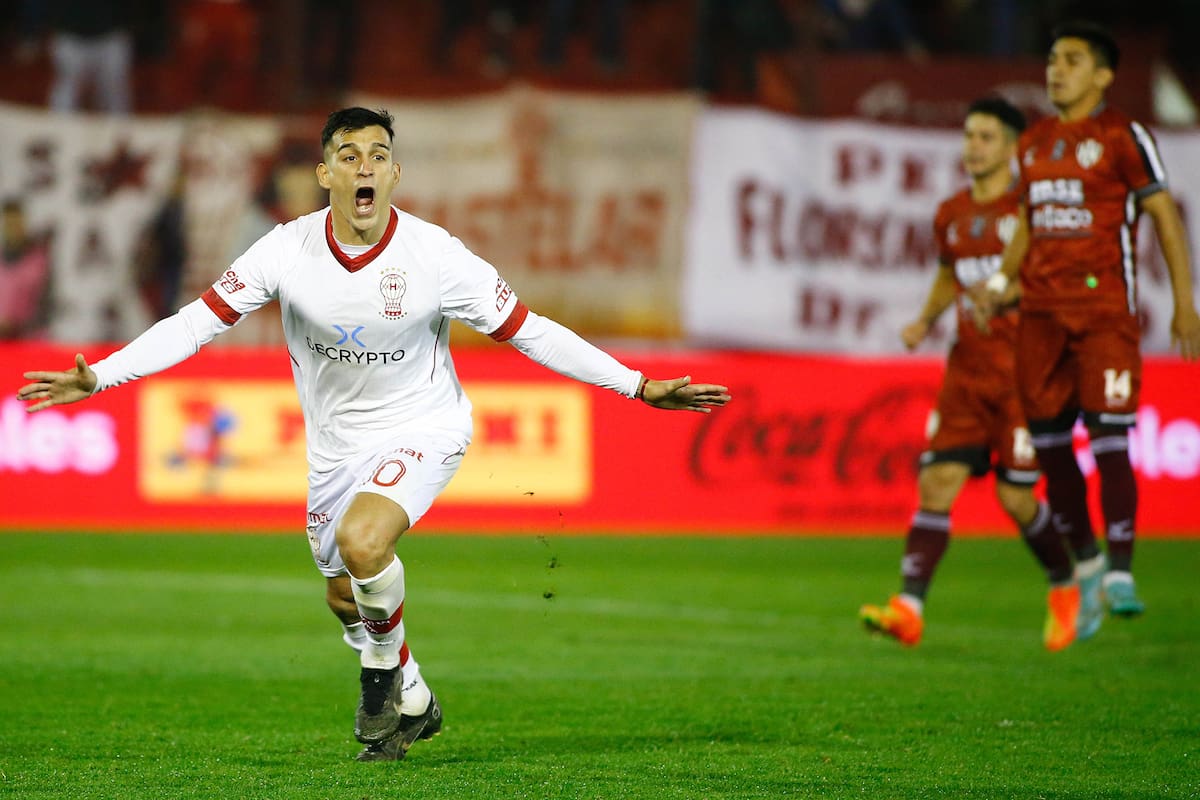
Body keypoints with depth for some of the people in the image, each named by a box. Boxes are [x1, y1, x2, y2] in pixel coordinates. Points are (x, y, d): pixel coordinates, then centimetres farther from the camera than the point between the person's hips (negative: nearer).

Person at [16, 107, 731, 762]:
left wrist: (640, 387, -15)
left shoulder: (436, 255, -20)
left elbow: (529, 332, -13)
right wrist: (97, 377, -21)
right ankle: (414, 704, 42)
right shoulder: (289, 249, -15)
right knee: (345, 598, 14)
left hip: (422, 426, -4)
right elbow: (198, 322, -12)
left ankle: (384, 672, -2)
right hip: (336, 439, 4)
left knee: (361, 542, -30)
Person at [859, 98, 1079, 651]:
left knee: (1015, 497, -6)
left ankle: (1065, 589, 21)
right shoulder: (951, 216, 13)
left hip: (1023, 371, -5)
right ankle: (909, 609, -14)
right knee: (936, 483, -8)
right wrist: (926, 320, 12)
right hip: (967, 371, 5)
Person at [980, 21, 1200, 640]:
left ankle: (1120, 576, -8)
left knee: (1109, 442, -11)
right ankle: (1085, 565, 19)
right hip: (1041, 310, 6)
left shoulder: (1121, 137, -2)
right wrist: (1001, 281, 9)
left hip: (1104, 307, -6)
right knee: (1048, 443, 5)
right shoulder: (1034, 143, 16)